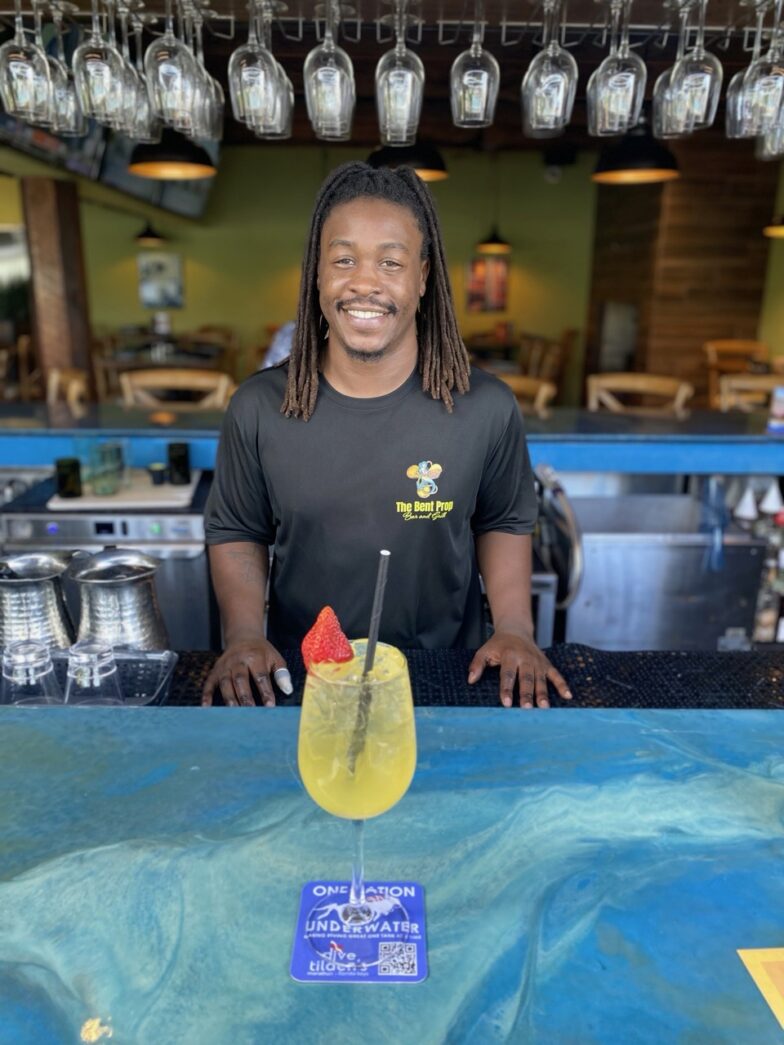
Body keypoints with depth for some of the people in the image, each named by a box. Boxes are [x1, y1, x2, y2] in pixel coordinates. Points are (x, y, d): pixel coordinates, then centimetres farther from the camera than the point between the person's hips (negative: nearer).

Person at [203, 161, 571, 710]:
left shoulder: (487, 408, -10)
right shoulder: (259, 407, -8)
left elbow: (504, 523, 6)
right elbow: (235, 533, 4)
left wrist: (515, 628, -6)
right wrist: (245, 633, -9)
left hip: (447, 674, 0)